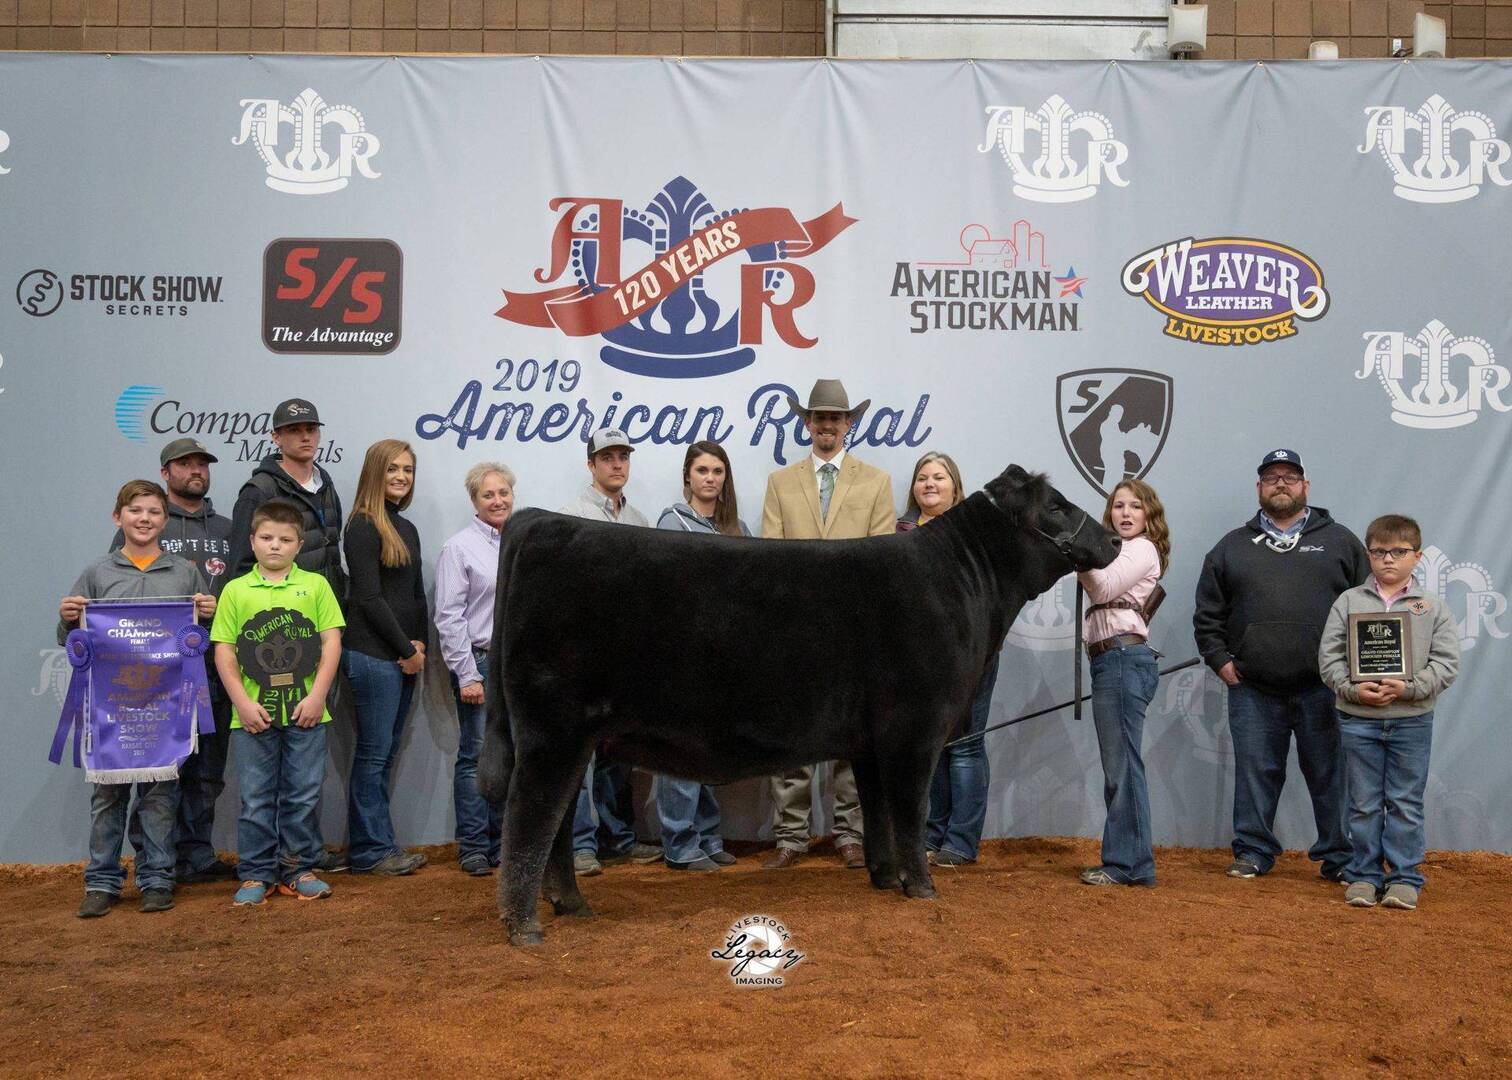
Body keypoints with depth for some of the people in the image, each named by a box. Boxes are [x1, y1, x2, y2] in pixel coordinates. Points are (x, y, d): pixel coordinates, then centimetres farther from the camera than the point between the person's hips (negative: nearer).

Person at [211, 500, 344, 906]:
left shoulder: (315, 585, 4)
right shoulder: (235, 590, 4)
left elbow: (331, 642, 0)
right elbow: (223, 650, 2)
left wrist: (317, 696, -8)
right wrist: (242, 702, -8)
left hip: (304, 713, 0)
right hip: (253, 715, 0)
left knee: (302, 796, 8)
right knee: (256, 799, 7)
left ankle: (299, 869, 20)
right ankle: (256, 874, 17)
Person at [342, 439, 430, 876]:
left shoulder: (407, 529, 16)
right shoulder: (364, 527, -9)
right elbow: (369, 598, -14)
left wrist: (419, 644, 3)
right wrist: (407, 650, -10)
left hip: (403, 657, 8)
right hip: (373, 656, -8)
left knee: (385, 754, 10)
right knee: (374, 753, -3)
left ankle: (377, 845, 16)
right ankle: (371, 850, 5)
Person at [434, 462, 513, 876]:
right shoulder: (459, 548, -5)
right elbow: (449, 618, -9)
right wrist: (468, 674, -13)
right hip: (481, 661, -5)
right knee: (477, 756, -1)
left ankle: (503, 842, 18)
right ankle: (473, 846, 7)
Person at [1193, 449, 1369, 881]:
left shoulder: (1340, 541, 10)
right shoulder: (1232, 547, 13)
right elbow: (1207, 614, 13)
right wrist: (1219, 659, 3)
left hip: (1323, 688, -1)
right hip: (1253, 689, 1)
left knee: (1330, 773, 4)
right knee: (1255, 772, 6)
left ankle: (1339, 857, 14)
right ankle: (1253, 852, 17)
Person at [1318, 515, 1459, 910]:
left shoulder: (1433, 607, 3)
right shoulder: (1349, 602, 4)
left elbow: (1446, 663, -2)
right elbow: (1329, 654, 0)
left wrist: (1409, 688, -16)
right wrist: (1352, 688, -15)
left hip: (1412, 720, 0)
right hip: (1358, 719, 0)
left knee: (1406, 803, 6)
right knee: (1364, 803, 7)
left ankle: (1405, 877, 15)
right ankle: (1364, 875, 16)